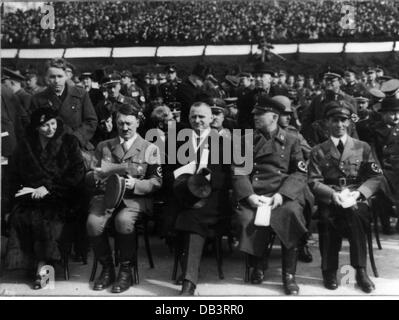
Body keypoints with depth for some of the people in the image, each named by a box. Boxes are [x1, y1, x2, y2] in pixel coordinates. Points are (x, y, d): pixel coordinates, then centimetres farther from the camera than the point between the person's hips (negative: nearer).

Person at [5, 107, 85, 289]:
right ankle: (44, 264, -23)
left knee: (48, 218, -33)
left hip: (59, 197, -2)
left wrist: (48, 187, -10)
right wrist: (22, 190, -6)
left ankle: (41, 268, -25)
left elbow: (78, 174, -2)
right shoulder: (25, 147, 15)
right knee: (19, 217, -29)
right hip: (30, 197, 3)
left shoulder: (69, 143, 7)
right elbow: (14, 177, 17)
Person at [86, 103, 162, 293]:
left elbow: (156, 181, 5)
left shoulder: (150, 149, 10)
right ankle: (107, 269, -5)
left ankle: (126, 270, -13)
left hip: (135, 198, -2)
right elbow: (90, 175, 18)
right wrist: (95, 176, -8)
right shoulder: (103, 146, 19)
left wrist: (135, 184, -15)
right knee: (93, 223, -29)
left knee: (123, 221, -35)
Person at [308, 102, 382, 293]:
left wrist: (359, 192, -11)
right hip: (329, 201, 0)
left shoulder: (363, 148, 15)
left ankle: (360, 271, -26)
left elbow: (375, 177, 8)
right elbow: (314, 182, 3)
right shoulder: (318, 151, 13)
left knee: (353, 213, -35)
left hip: (357, 200, 0)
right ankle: (329, 270, -16)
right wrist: (332, 194, -16)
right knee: (327, 219, -34)